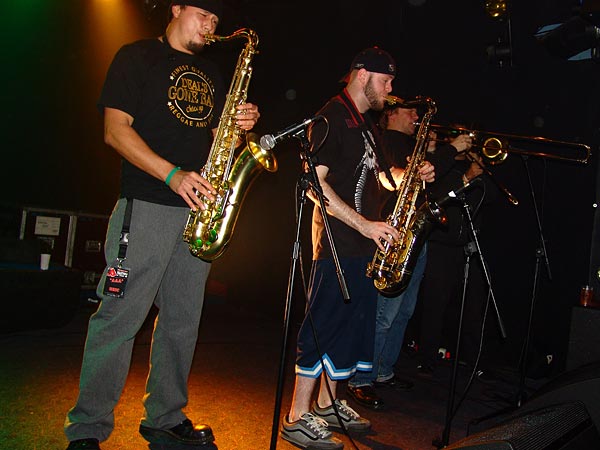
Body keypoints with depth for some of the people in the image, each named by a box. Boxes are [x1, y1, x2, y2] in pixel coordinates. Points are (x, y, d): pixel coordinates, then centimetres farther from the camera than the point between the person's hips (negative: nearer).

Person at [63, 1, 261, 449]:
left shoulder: (211, 73, 21)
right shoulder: (138, 57, 4)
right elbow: (116, 129, -7)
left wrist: (241, 123, -1)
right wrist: (173, 175, -19)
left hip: (199, 207, 6)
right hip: (146, 205, -6)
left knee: (183, 321, 8)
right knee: (121, 316, -6)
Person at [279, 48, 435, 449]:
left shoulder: (367, 124, 19)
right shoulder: (332, 117, -10)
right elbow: (314, 183, -19)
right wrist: (364, 224, -23)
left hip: (364, 243, 10)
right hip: (337, 241, -9)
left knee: (353, 324, 14)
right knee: (324, 325, -5)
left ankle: (327, 404, 28)